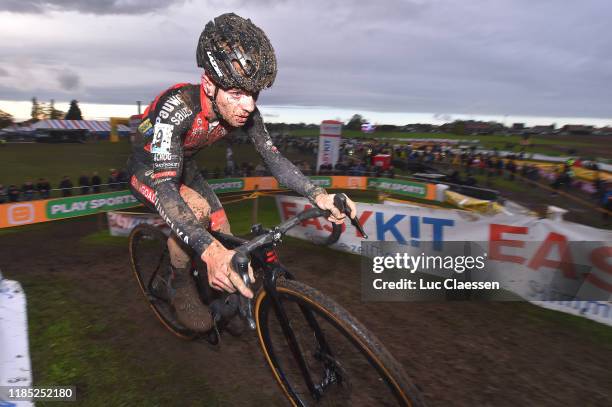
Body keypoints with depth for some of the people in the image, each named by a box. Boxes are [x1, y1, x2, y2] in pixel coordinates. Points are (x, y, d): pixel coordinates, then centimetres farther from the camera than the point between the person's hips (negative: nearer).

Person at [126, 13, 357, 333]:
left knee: (223, 233, -2)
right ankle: (180, 284, -6)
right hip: (147, 170, -5)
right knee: (196, 209, -34)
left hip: (183, 167, 5)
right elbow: (164, 187, -48)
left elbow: (271, 155, -20)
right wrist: (209, 251, -63)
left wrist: (316, 194, -38)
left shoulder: (244, 110, -23)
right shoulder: (178, 106, -40)